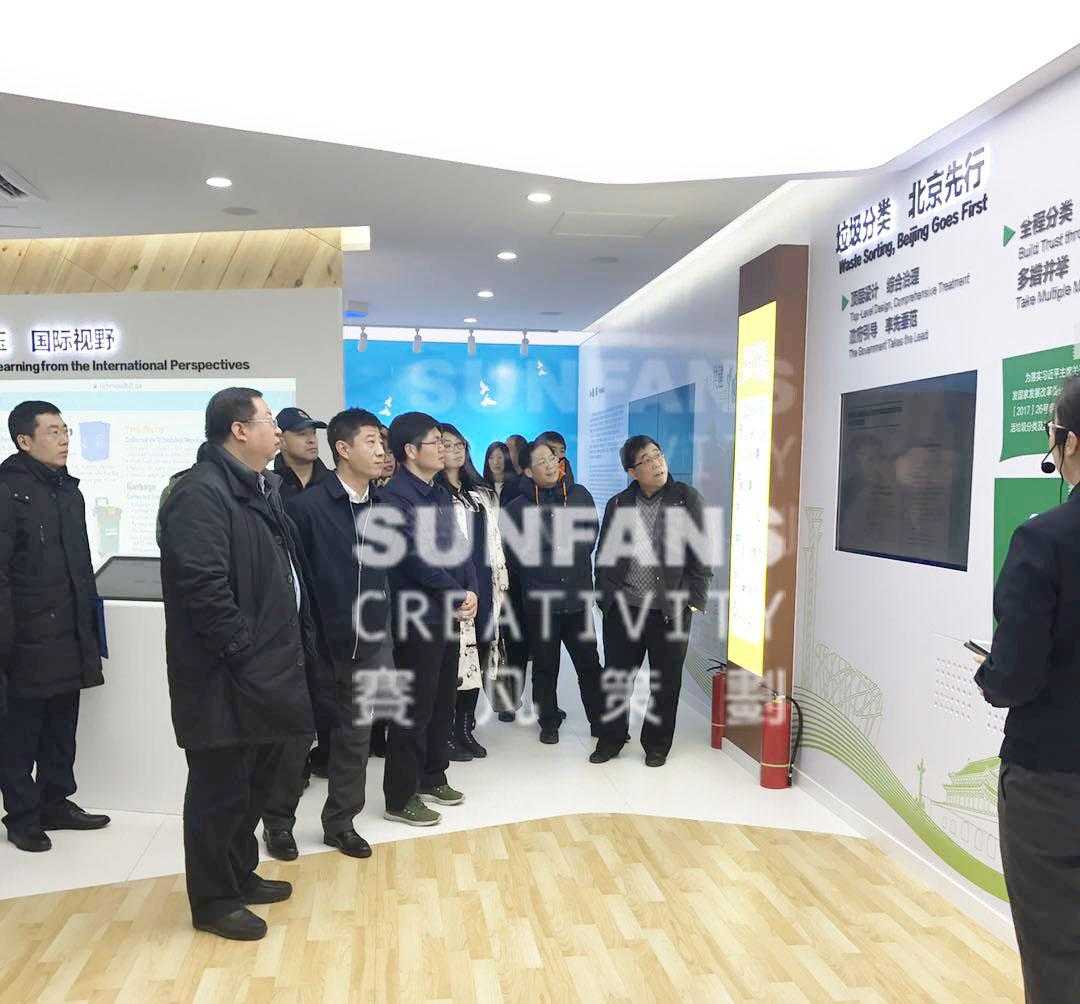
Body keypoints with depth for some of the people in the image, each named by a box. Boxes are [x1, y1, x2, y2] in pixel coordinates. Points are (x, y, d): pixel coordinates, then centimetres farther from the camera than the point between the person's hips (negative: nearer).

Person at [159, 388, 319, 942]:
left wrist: (298, 643, 13)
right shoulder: (200, 493, -18)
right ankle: (214, 900, 21)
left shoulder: (261, 489, 14)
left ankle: (240, 875, 38)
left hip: (266, 669, 10)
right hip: (226, 677, -10)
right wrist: (244, 650, -21)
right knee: (220, 788, 5)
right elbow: (202, 585, -26)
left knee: (256, 778, 21)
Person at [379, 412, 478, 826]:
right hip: (416, 616, -8)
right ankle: (400, 797, 12)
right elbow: (417, 558, -20)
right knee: (414, 709, 0)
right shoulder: (395, 496, -14)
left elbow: (458, 545, 12)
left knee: (443, 701, 17)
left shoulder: (440, 493, 13)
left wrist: (471, 591, -3)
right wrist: (459, 594, -11)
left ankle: (432, 777, 32)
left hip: (448, 613, 8)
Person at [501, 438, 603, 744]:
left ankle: (600, 720, 21)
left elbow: (590, 537, 3)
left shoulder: (580, 495, 4)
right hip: (539, 600, -1)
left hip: (577, 597, 1)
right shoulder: (518, 507, 0)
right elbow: (515, 553, 1)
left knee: (589, 663, 7)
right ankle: (549, 721, 26)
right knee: (545, 667, 11)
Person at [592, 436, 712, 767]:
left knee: (666, 682, 8)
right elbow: (603, 556, 11)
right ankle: (611, 738, 26)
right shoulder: (617, 504, 8)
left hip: (670, 611, -2)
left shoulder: (688, 500, 1)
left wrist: (693, 600, -6)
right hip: (622, 609, 2)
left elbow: (700, 555, 0)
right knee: (616, 676, 10)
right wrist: (606, 596, 2)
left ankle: (657, 744, 25)